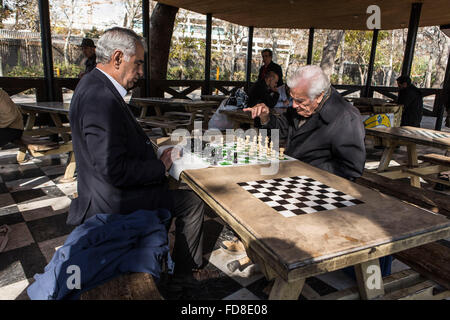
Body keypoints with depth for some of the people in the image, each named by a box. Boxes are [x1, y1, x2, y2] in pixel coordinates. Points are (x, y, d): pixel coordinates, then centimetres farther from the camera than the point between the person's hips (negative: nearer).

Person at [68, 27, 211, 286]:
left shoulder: (93, 84, 7)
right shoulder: (102, 98, -27)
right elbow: (114, 170, -30)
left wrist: (156, 160, 3)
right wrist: (160, 166, -17)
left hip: (107, 193, 10)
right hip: (117, 201, -10)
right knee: (193, 200, -1)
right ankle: (188, 270, 20)